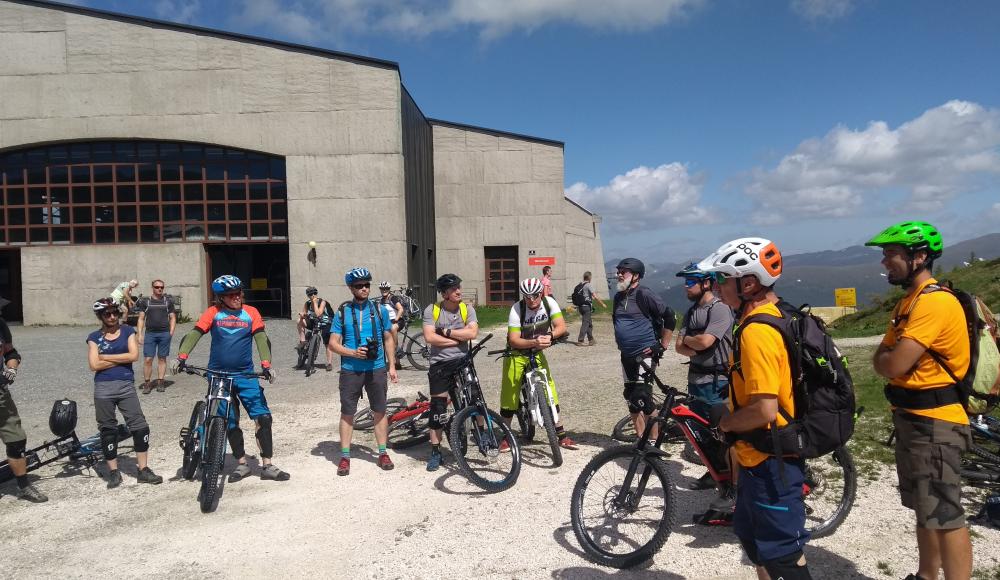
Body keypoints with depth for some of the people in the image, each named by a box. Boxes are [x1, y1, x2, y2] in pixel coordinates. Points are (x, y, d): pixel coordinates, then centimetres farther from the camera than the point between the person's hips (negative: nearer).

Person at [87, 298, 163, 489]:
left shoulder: (127, 331, 6)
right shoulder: (94, 337, 4)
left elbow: (134, 355, -7)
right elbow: (94, 365, -7)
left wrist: (106, 357, -5)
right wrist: (121, 359, -7)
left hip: (126, 386, 0)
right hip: (103, 389, 0)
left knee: (140, 427, -3)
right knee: (107, 430, 6)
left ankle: (143, 470, 5)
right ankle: (114, 472, 18)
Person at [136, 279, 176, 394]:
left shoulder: (168, 301, 9)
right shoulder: (145, 302, 8)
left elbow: (173, 317, 11)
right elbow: (141, 319, 7)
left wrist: (171, 332, -1)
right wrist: (140, 334, -2)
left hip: (165, 334, 1)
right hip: (150, 333, 0)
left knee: (162, 359, 5)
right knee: (147, 359, -4)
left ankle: (160, 383, 11)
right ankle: (147, 384, 3)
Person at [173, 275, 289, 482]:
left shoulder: (251, 313, 0)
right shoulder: (213, 313, -1)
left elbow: (261, 339, -8)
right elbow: (194, 334, -10)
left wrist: (266, 365, -22)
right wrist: (181, 357, -27)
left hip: (245, 374, 0)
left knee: (263, 417, -8)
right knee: (230, 423, 8)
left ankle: (267, 466, 1)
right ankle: (242, 464, 24)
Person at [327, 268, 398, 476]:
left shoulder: (380, 310, 4)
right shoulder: (342, 312, -1)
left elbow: (388, 339, 10)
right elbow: (333, 343, 0)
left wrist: (392, 366, 5)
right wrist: (352, 353, -16)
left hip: (377, 369, 1)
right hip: (350, 370, -1)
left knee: (380, 412, 8)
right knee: (347, 413, 3)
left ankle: (383, 453, 19)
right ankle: (345, 457, 12)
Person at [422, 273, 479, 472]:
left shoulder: (467, 309, 1)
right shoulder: (431, 310, -4)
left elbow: (472, 333, -14)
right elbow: (429, 337, -15)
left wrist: (446, 332, -13)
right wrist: (457, 339, -12)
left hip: (462, 361, 1)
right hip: (440, 364, -1)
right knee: (437, 409, 3)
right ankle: (435, 452, 14)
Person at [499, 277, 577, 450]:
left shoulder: (549, 302, -15)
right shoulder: (517, 309, -24)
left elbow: (561, 326, -23)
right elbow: (513, 340, -29)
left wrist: (549, 336, -43)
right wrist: (534, 342, -45)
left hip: (537, 353, 2)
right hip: (517, 354, -2)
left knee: (549, 391, -3)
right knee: (510, 393, -3)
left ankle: (561, 435, 7)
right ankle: (505, 436, 13)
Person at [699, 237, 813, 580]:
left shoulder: (757, 332, -26)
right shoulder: (776, 316, 6)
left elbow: (764, 410, -30)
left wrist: (726, 423, -12)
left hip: (770, 461, -10)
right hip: (763, 455, 10)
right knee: (750, 534, 25)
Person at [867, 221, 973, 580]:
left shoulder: (934, 301, -21)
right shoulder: (910, 301, 12)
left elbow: (892, 365, -25)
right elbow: (882, 360, 13)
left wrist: (888, 357, -4)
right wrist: (891, 356, -8)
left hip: (934, 423, -10)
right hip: (913, 418, 10)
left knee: (945, 517, -3)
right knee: (926, 511, 21)